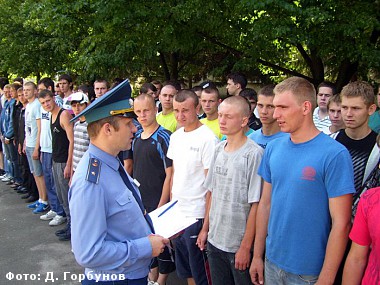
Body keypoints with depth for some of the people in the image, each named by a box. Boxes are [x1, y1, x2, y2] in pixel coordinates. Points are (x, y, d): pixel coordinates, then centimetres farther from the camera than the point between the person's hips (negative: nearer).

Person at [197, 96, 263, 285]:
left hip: (240, 246, -6)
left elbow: (255, 204, -15)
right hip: (214, 240, 6)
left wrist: (246, 246, -14)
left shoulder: (254, 154, -15)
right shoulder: (219, 149, 3)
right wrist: (205, 228, 11)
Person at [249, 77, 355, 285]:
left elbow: (341, 223, -15)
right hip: (272, 262, 5)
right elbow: (266, 203, 5)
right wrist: (257, 255, 7)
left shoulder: (334, 154, -17)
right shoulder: (273, 148, -1)